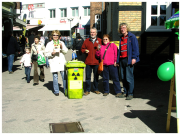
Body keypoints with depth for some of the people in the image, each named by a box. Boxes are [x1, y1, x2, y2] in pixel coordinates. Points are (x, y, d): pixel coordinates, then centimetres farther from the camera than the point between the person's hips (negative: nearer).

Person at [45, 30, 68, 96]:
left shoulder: (61, 43, 15)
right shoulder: (49, 44, 9)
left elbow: (66, 51, 10)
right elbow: (46, 54, 5)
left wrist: (62, 47, -8)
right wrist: (52, 53, -13)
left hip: (62, 62, 1)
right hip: (53, 62, -1)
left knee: (64, 76, -2)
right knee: (55, 77, 0)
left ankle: (66, 90, 9)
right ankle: (56, 91, 12)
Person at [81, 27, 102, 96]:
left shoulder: (100, 40, 7)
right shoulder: (86, 41, 11)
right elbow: (82, 49, 13)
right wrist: (85, 51, -7)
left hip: (96, 62, 0)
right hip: (88, 62, 1)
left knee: (96, 76, 9)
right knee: (88, 76, 2)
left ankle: (96, 89, 21)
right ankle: (87, 90, 11)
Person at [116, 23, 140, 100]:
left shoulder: (132, 37, -1)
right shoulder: (121, 38, 20)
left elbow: (135, 47, -8)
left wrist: (134, 58, -18)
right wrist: (118, 60, 16)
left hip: (128, 60, -7)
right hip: (121, 59, 7)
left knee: (129, 77, -7)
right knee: (123, 77, 10)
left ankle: (130, 94, 0)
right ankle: (125, 92, 20)